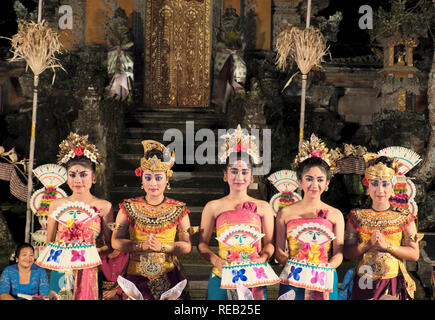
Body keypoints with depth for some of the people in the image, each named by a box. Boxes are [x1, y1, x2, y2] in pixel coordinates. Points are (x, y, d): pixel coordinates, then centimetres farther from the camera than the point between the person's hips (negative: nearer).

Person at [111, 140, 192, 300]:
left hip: (168, 275, 0)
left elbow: (187, 246, 2)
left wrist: (162, 246, -12)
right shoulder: (129, 207, 8)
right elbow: (115, 242, 2)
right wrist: (142, 245, -12)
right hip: (136, 273, 0)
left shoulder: (179, 209, 6)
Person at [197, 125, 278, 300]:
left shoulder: (263, 207, 5)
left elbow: (269, 242, 9)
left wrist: (263, 258, -9)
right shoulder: (213, 207, 3)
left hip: (254, 278, 1)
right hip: (222, 277, 0)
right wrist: (215, 260, -10)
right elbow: (202, 243, 5)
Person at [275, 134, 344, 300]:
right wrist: (296, 266, -15)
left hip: (324, 283, 1)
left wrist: (325, 269, -15)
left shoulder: (335, 215, 6)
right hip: (293, 282, -1)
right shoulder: (285, 213, 4)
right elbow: (279, 253, 3)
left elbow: (338, 254, 4)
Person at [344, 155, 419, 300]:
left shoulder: (404, 217, 1)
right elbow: (347, 252, -1)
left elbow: (414, 254, -4)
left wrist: (387, 245, -15)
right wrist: (369, 244, -17)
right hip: (364, 283, 1)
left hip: (392, 282, 0)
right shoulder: (357, 216, 2)